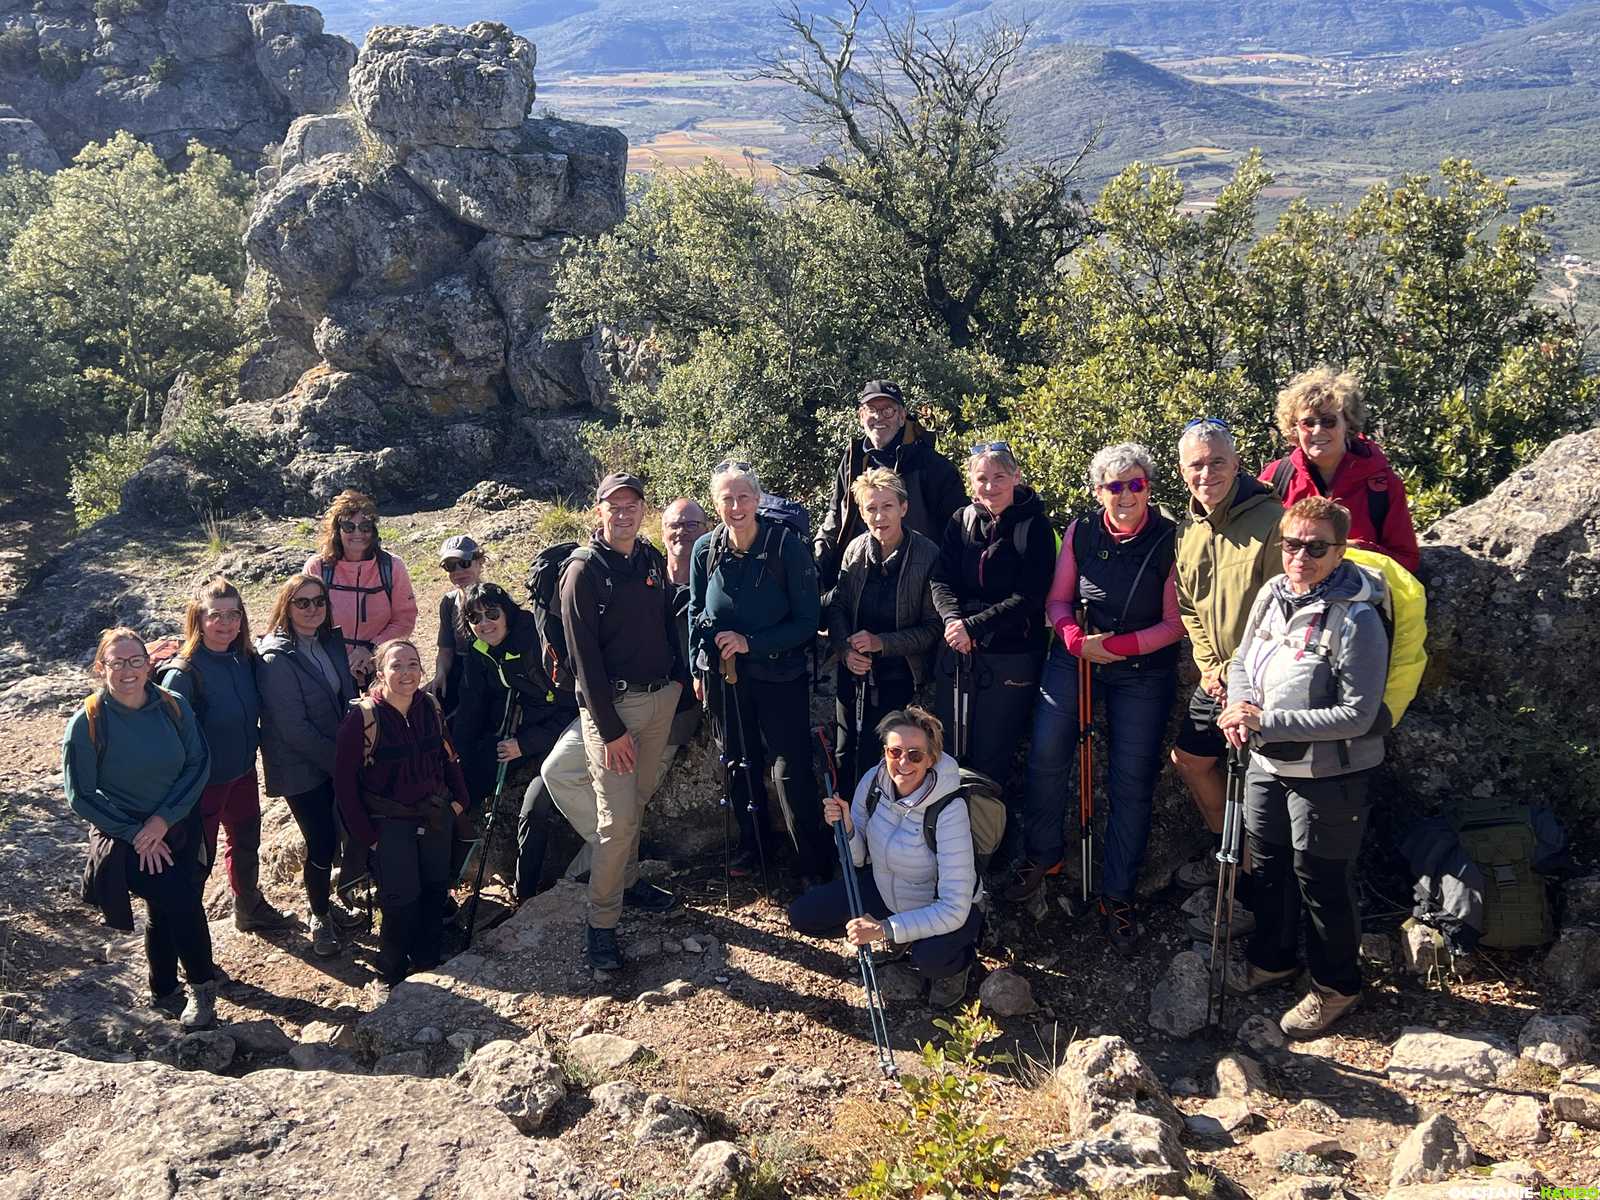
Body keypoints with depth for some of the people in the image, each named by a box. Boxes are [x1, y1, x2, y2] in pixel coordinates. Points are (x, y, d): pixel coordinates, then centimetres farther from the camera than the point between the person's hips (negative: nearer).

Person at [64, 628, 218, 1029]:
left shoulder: (173, 707, -6)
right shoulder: (87, 722, -14)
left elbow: (199, 764, -6)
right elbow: (80, 795, -10)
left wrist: (162, 819, -16)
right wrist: (136, 835, -13)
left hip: (179, 826, 3)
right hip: (124, 837, -3)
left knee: (165, 910, 4)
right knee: (178, 898, -17)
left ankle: (165, 991, 28)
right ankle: (203, 985, 4)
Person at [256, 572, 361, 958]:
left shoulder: (331, 642, 2)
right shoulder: (276, 659, -20)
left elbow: (347, 697, 12)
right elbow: (293, 728, -22)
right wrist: (340, 762, -17)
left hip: (336, 761, 6)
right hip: (300, 770, -6)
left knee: (330, 837, 14)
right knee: (323, 842, -1)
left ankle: (321, 902, 35)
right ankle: (319, 918, 20)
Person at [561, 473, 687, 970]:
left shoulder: (653, 559, 7)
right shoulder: (584, 570, -12)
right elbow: (585, 655, -14)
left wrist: (679, 678, 8)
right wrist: (610, 729, -16)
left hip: (661, 696, 6)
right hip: (611, 704, -6)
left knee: (639, 800, 16)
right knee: (618, 817, -8)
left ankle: (628, 878, 34)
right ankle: (601, 921, 3)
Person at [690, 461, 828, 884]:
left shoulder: (786, 546, -16)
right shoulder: (706, 550, -4)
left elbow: (807, 621, -14)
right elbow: (696, 612, 11)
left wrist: (751, 642, -21)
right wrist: (698, 667, 8)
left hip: (780, 676, -4)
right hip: (725, 675, 4)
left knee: (792, 771, -2)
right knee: (740, 765, 18)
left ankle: (815, 866, 12)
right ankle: (752, 845, 38)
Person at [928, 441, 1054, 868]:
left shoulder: (1034, 526, -5)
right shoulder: (961, 521, 9)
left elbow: (1029, 597, -12)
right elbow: (941, 579, 3)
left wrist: (975, 626, -18)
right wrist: (952, 618, -17)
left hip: (1011, 660, -4)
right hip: (957, 655, 4)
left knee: (990, 761, -2)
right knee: (951, 753, 8)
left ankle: (1000, 851, 15)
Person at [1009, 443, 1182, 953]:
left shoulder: (1170, 540, -13)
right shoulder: (1080, 532, -5)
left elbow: (1175, 623, -10)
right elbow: (1057, 601, 3)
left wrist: (1119, 646, -20)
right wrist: (1076, 640, -17)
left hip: (1143, 671, -2)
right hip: (1074, 658, 2)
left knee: (1131, 782, 1)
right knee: (1045, 758, 2)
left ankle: (1117, 896, 14)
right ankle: (1043, 854, 27)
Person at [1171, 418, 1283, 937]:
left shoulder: (1269, 519, -18)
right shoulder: (1187, 528, 6)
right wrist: (1210, 667, 2)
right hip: (1217, 678, 8)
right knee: (1189, 759, 19)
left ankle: (1247, 898, 15)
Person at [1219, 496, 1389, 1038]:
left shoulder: (1356, 620, -22)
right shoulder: (1272, 595, -2)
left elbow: (1355, 715, -23)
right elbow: (1242, 662, 11)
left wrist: (1267, 722, -26)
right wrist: (1242, 706, -11)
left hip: (1328, 775, -7)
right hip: (1267, 765, 7)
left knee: (1322, 881, 7)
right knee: (1269, 866, 22)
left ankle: (1336, 985, 28)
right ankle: (1272, 958, 44)